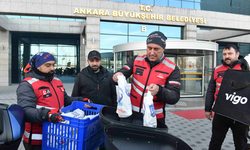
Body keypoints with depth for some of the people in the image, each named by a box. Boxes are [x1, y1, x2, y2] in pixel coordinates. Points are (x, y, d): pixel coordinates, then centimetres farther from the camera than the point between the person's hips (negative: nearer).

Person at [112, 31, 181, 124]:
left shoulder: (172, 69, -6)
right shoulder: (136, 61, 1)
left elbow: (175, 97, -12)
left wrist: (159, 90, -33)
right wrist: (117, 76, -29)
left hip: (155, 117, -2)